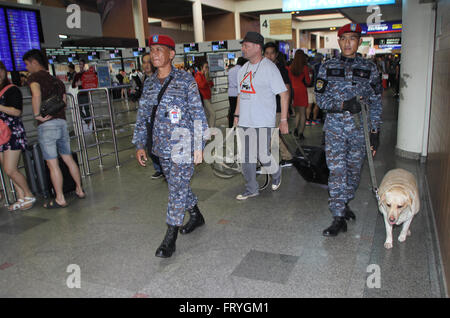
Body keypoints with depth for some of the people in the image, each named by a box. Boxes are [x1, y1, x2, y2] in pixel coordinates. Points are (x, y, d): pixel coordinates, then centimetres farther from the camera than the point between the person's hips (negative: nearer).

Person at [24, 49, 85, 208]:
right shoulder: (56, 80, 18)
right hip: (62, 122, 7)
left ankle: (60, 199, 5)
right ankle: (79, 190, 25)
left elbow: (37, 95, -24)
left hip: (46, 124, -7)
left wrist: (37, 115, -15)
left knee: (52, 164, -1)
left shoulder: (34, 77, -4)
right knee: (69, 159, 16)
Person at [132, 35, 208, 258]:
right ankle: (196, 217, 40)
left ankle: (170, 238, 6)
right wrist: (140, 144, 7)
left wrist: (199, 147, -11)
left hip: (182, 146, -6)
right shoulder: (149, 83, 9)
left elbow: (198, 115, -8)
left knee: (177, 189, -3)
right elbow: (142, 116, 13)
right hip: (162, 147, 6)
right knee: (178, 185, 18)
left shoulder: (185, 80, -7)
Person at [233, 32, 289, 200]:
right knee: (245, 158, 8)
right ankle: (251, 189, 22)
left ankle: (276, 174, 27)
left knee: (263, 156, -6)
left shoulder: (269, 67, -9)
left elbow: (284, 93, -10)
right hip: (244, 122, 7)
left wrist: (283, 120, -13)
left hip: (263, 122, -7)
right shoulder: (243, 69, 13)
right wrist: (237, 115, 17)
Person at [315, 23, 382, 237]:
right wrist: (344, 104, -16)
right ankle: (338, 218, -2)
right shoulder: (327, 67, 5)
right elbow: (321, 99, 0)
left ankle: (344, 203, 33)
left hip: (359, 127, 2)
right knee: (337, 170, -7)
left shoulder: (369, 69, 5)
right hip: (334, 126, -1)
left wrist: (375, 133, 0)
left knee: (354, 169, 10)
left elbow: (375, 104, 6)